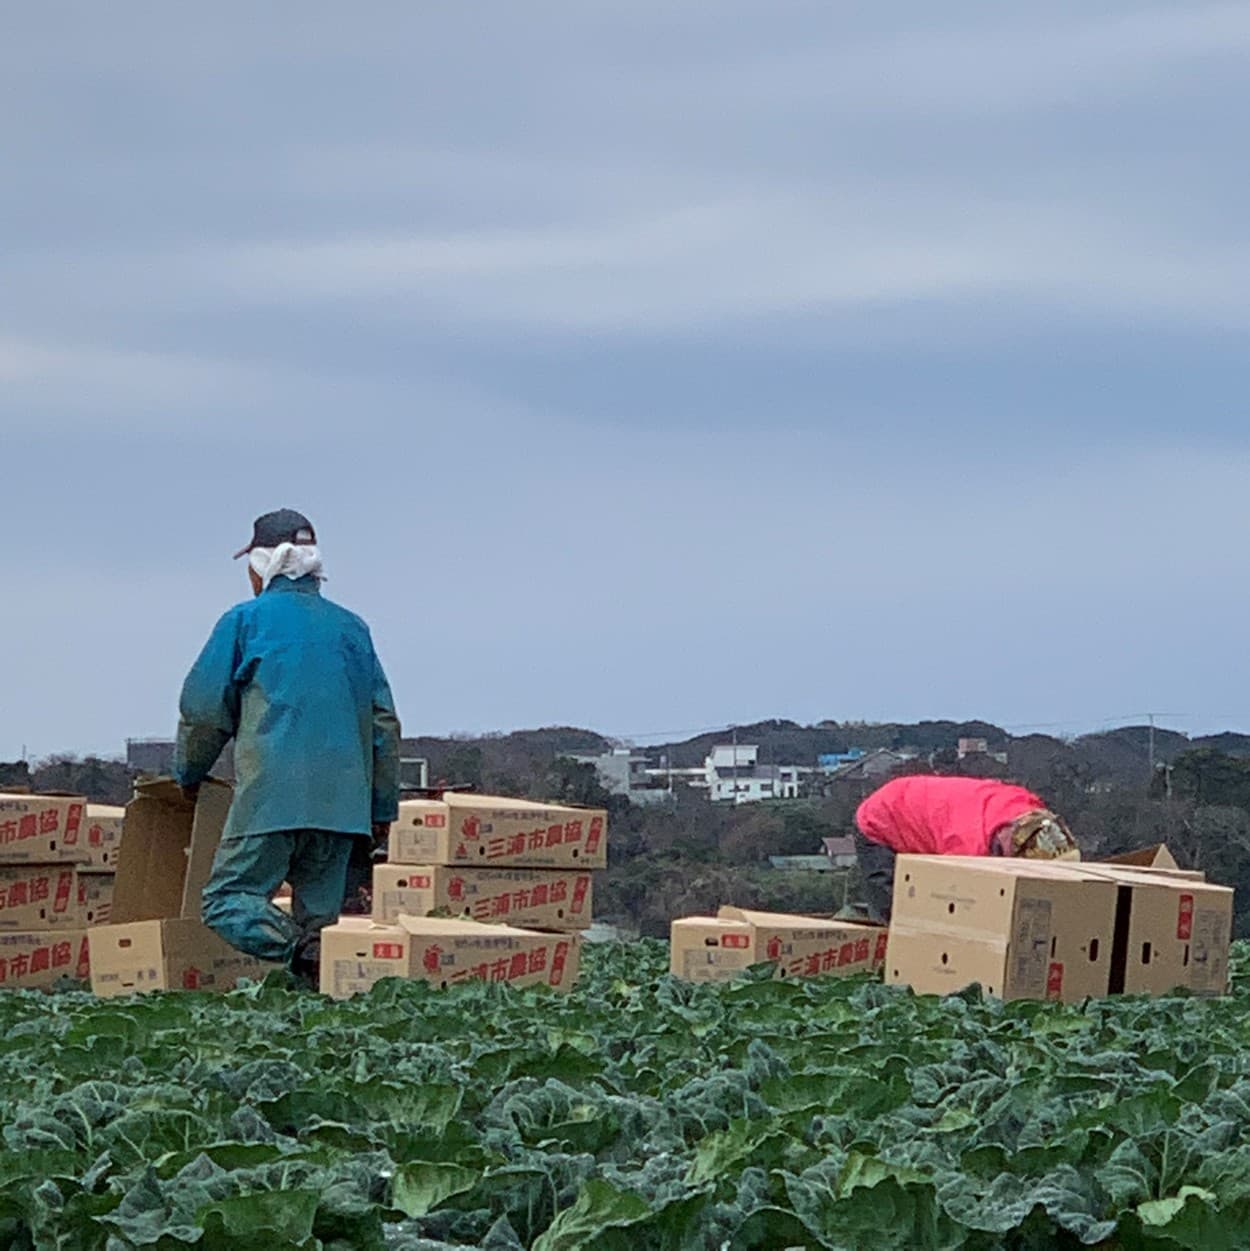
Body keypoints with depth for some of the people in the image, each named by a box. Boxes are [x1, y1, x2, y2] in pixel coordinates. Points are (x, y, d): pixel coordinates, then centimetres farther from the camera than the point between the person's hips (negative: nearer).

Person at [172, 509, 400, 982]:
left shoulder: (245, 621, 5)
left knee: (230, 901, -4)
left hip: (271, 794, -5)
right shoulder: (352, 628, 18)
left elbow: (203, 709, 5)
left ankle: (309, 957, -27)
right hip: (343, 798, 5)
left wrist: (189, 775, 22)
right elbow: (384, 721, 18)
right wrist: (383, 807, 24)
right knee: (319, 912, 10)